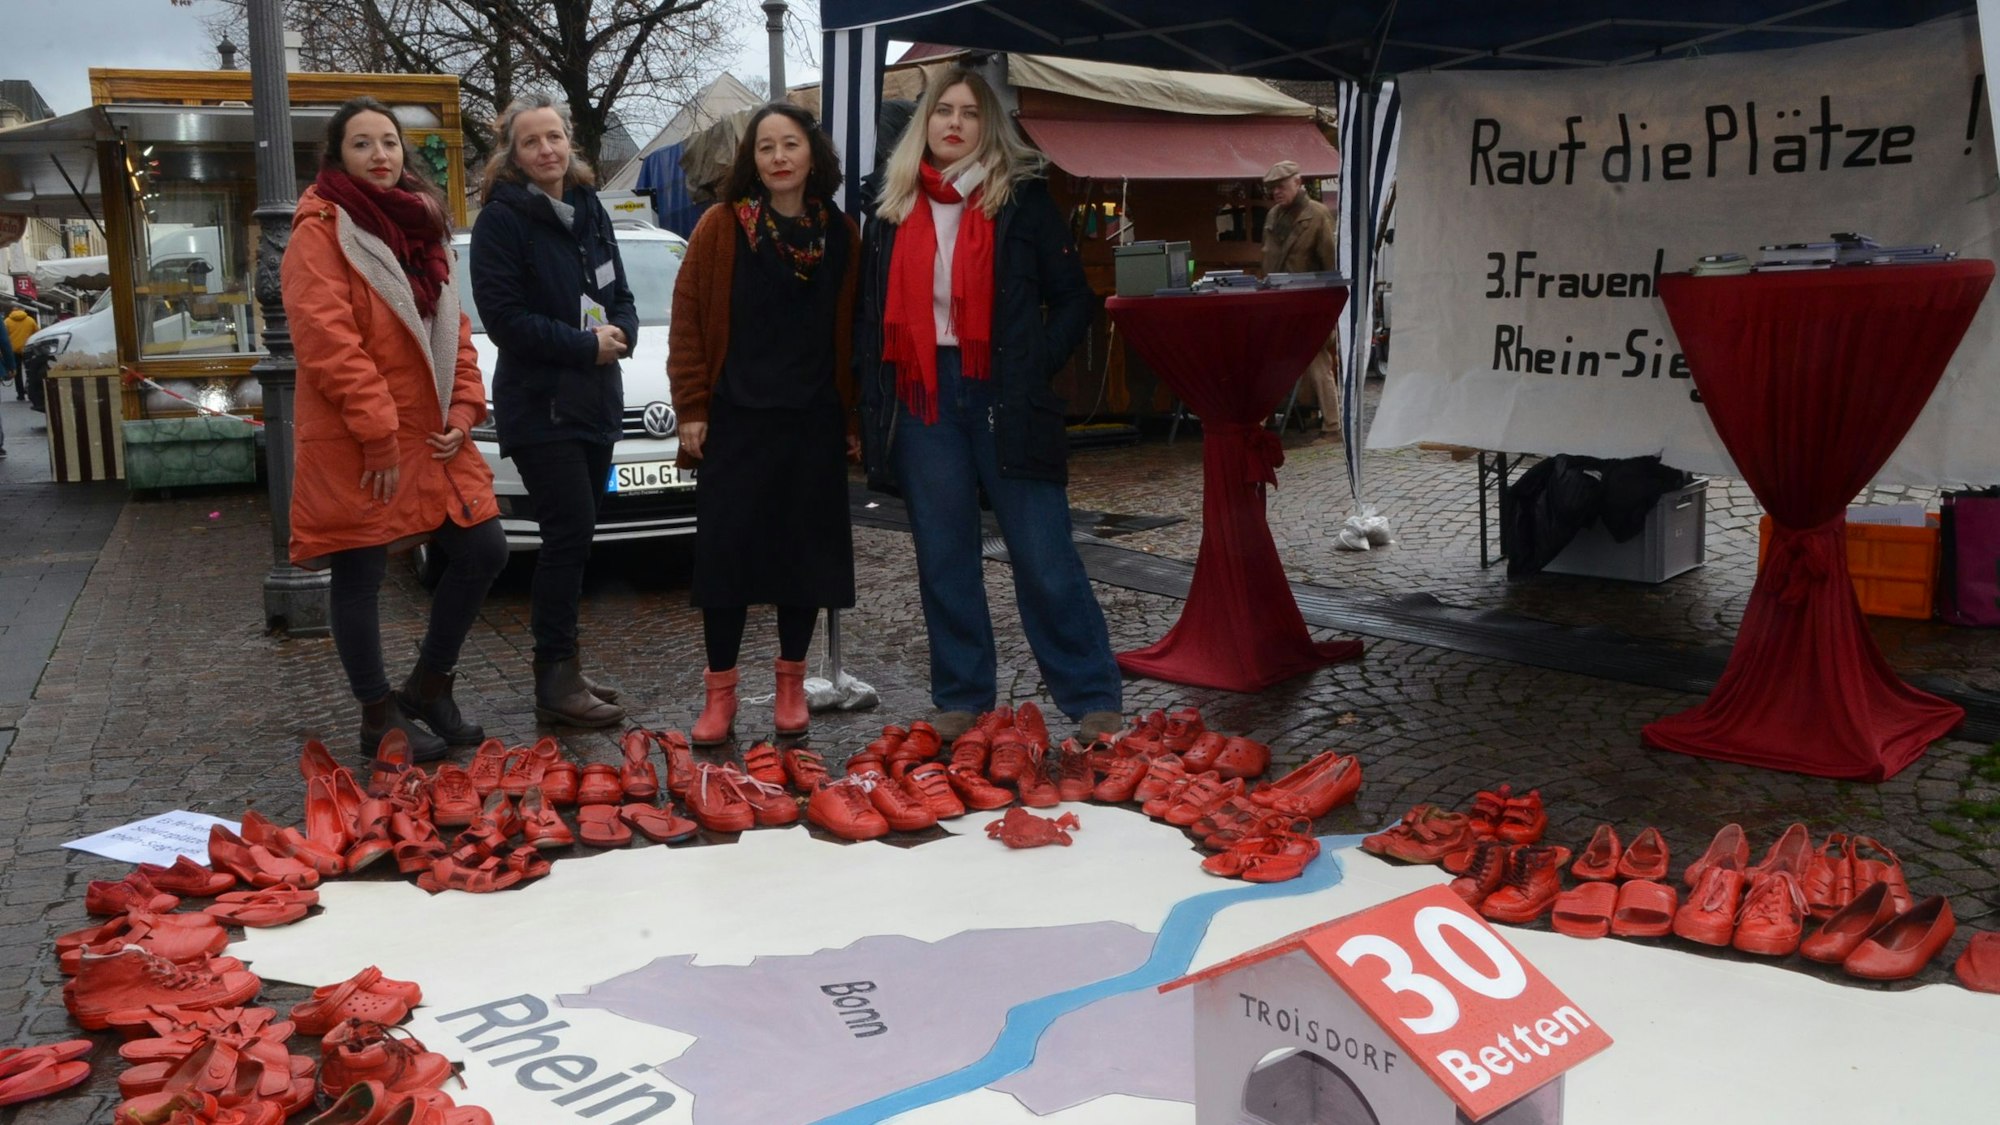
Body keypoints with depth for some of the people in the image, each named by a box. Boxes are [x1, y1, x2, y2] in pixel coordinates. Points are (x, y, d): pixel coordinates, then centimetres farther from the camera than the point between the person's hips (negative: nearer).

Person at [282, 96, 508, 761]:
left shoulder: (419, 225, 16)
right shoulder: (322, 229, -7)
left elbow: (452, 325, 15)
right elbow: (327, 338, -17)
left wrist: (463, 407, 1)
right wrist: (377, 433, -20)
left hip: (430, 435, 7)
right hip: (353, 445, -7)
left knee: (483, 553, 8)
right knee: (359, 579, 2)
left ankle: (429, 688, 25)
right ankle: (379, 718, 17)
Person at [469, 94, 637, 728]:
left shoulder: (589, 211, 12)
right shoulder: (501, 219, -8)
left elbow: (619, 294, 15)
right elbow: (504, 317, -14)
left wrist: (620, 332, -7)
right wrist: (585, 344, -16)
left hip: (594, 401, 7)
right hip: (538, 406, -7)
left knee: (574, 537, 11)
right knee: (570, 533, -11)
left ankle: (558, 668, 21)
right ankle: (556, 681, -4)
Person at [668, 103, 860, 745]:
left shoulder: (841, 236, 6)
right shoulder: (721, 227, 0)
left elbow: (851, 333, 9)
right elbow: (688, 322, 0)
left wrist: (854, 417, 6)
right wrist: (692, 409, -5)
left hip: (815, 423, 2)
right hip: (735, 420, -2)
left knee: (807, 553, 7)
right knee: (726, 551, 0)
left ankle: (791, 685, 22)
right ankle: (720, 692, 12)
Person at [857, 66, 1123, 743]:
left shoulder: (1022, 197, 2)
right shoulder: (892, 209, 12)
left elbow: (1073, 300, 3)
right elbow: (870, 313, 17)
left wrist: (1036, 367, -8)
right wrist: (872, 404, 7)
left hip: (1004, 399, -3)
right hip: (921, 401, 4)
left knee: (1044, 556, -2)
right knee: (943, 559, 8)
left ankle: (1095, 702, 7)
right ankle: (961, 699, 19)